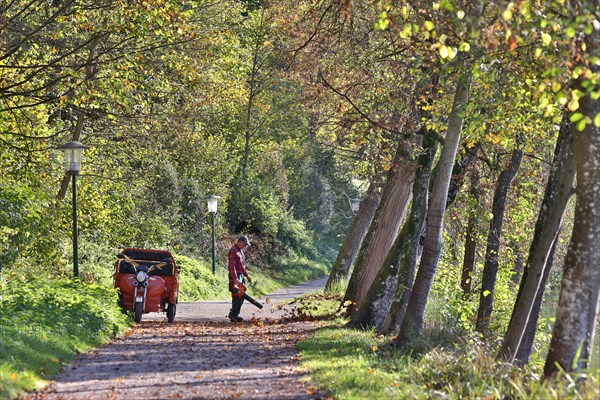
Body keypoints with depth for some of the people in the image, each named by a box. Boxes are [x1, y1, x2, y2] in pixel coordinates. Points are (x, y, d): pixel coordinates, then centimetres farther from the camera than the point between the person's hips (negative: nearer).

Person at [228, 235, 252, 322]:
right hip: (235, 276, -10)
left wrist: (247, 275, 23)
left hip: (241, 275, 10)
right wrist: (235, 279, -30)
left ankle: (232, 314, 18)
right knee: (237, 296, -10)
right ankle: (234, 316, -7)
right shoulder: (233, 251, -14)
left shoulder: (240, 251, 18)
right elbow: (232, 266, -23)